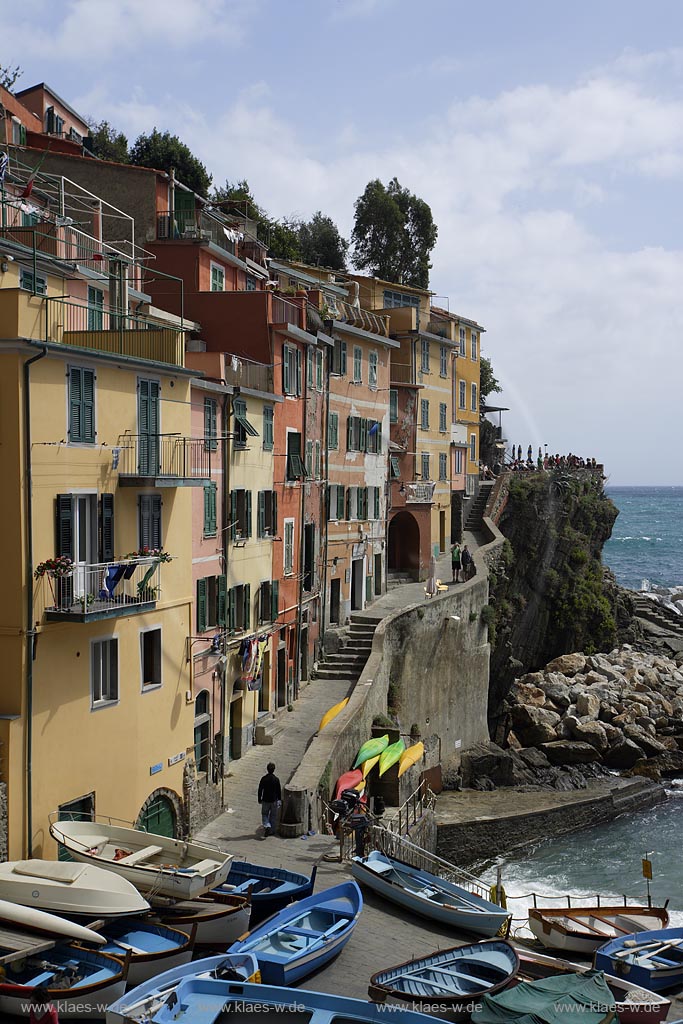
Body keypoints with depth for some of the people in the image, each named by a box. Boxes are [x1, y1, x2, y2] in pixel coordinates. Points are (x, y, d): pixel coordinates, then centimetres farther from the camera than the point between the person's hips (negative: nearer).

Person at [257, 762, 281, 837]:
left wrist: (259, 799, 7)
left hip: (265, 800, 0)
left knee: (264, 814, 13)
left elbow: (260, 790, -4)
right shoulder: (276, 779, -9)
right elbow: (279, 791, -2)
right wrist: (279, 800, 10)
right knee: (273, 816, 13)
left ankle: (267, 826, -12)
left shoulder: (264, 779, -10)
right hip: (274, 800, 0)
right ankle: (271, 831, 17)